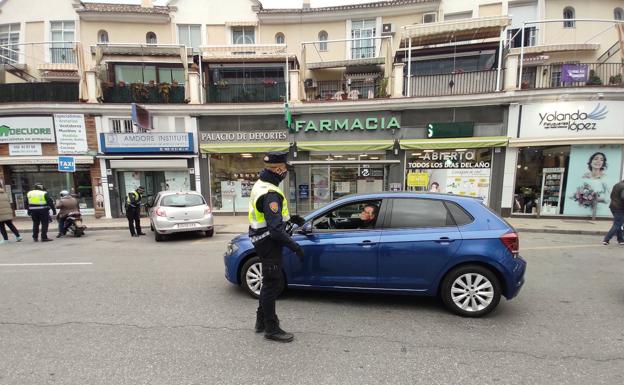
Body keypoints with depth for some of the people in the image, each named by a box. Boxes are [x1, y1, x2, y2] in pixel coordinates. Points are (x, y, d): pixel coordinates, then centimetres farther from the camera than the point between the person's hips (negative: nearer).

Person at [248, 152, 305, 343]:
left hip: (262, 240, 10)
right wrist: (295, 246, -22)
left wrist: (290, 218, 17)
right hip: (269, 243, -10)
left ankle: (262, 321, 37)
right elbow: (276, 229, -28)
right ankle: (271, 329, 18)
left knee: (269, 282, 22)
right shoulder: (271, 194, -25)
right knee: (272, 285, 3)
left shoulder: (260, 185, 8)